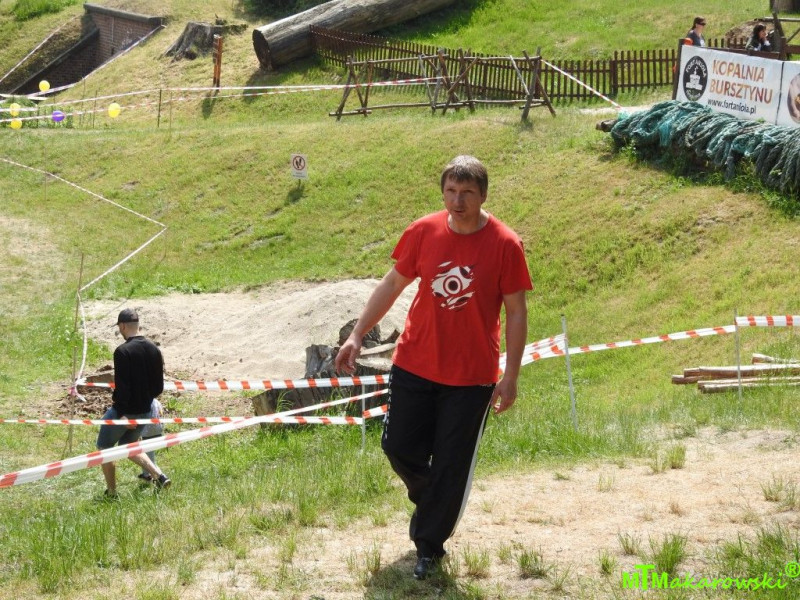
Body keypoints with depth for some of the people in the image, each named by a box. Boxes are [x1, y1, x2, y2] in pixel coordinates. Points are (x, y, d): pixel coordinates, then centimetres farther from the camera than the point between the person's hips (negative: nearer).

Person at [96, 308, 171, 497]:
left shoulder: (123, 351, -18)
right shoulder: (154, 350, 3)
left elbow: (122, 387, -22)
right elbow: (159, 388, 7)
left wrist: (122, 413, -18)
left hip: (124, 411, -7)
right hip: (145, 411, 7)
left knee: (104, 448, 12)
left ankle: (111, 494, 12)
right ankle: (159, 476, 4)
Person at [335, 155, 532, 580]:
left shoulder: (505, 245, -13)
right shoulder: (422, 233, -6)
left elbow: (516, 312, -7)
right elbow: (393, 284, 7)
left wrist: (511, 378, -9)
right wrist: (357, 335, 3)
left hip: (471, 377, -3)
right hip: (414, 366, 3)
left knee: (451, 465, 5)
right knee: (399, 447, 10)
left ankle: (429, 545, 22)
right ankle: (433, 503, 40)